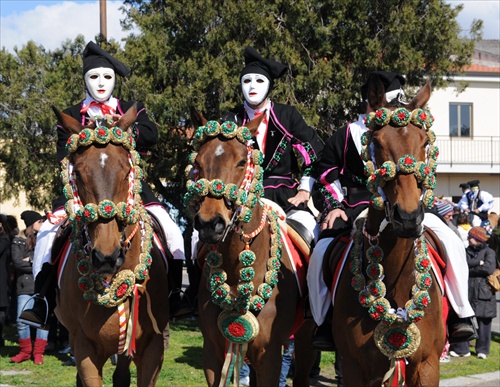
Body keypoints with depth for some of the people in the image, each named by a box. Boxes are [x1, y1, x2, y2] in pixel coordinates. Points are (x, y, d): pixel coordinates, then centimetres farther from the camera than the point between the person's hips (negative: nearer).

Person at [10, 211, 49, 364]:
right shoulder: (19, 241, 7)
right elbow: (17, 262, -5)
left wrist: (31, 260, -8)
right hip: (25, 285, -1)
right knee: (22, 320, -2)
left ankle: (38, 353, 9)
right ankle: (25, 351, 14)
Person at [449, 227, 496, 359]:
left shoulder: (489, 252, 1)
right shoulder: (467, 251, 14)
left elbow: (489, 269, -14)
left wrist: (470, 269, -7)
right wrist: (478, 263, -12)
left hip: (483, 293, -4)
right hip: (467, 290, 4)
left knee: (484, 321, 2)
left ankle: (482, 349, 12)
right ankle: (462, 349, 9)